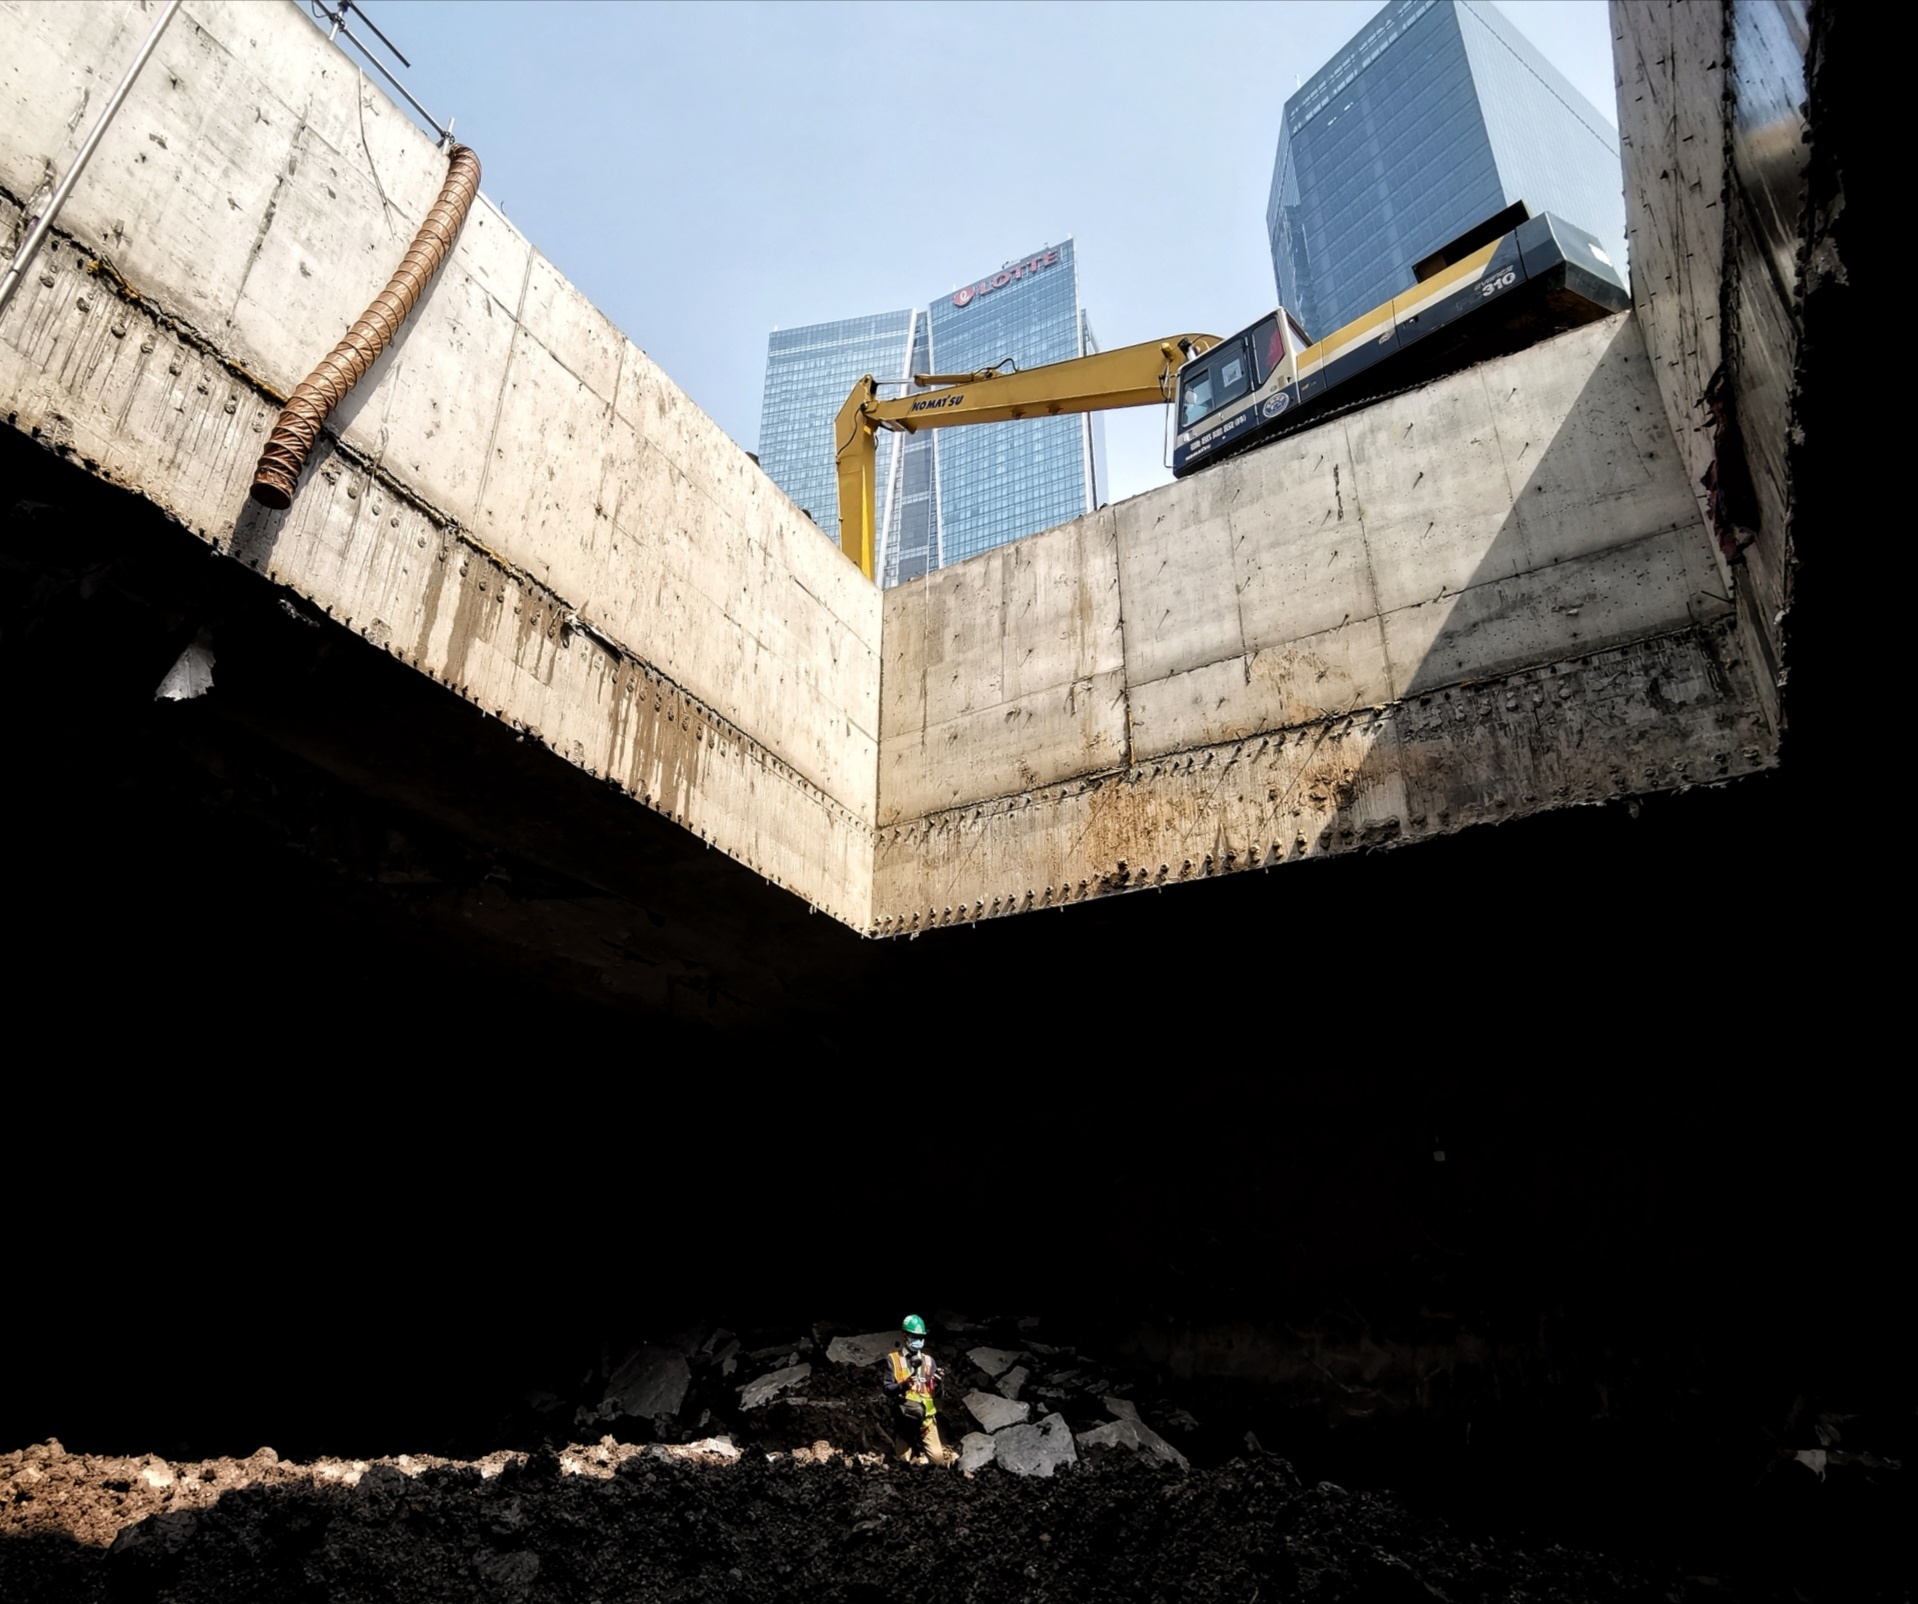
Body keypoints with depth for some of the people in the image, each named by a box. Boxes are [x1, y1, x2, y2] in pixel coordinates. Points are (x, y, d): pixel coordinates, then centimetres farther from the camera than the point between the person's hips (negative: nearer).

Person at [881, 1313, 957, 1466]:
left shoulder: (928, 1360, 9)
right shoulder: (893, 1359, -2)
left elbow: (936, 1393, 8)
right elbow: (886, 1388, -7)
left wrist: (938, 1383, -14)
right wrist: (902, 1386, -25)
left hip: (926, 1417, 2)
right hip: (903, 1418, -2)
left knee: (938, 1459, -4)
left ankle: (921, 1449, 18)